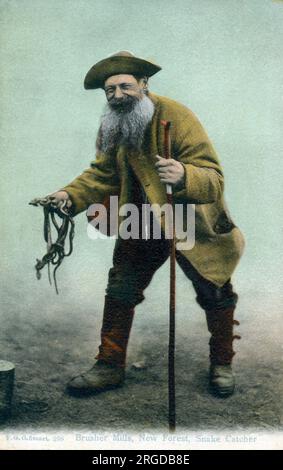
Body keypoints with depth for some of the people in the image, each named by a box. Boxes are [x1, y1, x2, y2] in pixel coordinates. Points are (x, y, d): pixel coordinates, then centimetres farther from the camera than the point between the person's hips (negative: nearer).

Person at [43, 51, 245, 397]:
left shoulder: (177, 117, -27)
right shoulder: (110, 127, -6)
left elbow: (214, 178, -33)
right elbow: (103, 173, 4)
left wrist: (184, 176, -55)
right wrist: (71, 196, -14)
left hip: (194, 225, -4)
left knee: (216, 294, 6)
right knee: (120, 290, 4)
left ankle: (222, 365, 31)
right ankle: (110, 366, 20)